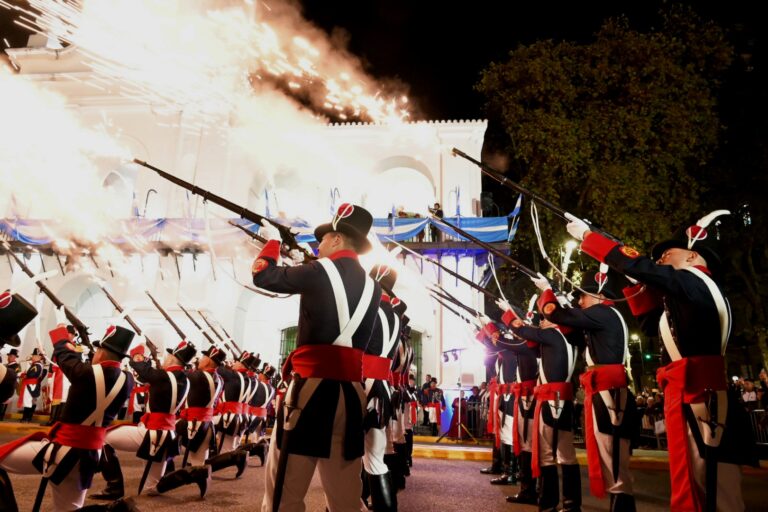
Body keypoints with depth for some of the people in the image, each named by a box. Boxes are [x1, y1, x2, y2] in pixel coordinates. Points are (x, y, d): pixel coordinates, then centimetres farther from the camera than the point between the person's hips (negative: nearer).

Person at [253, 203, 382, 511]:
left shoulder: (319, 271, -6)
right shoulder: (372, 287, 10)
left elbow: (262, 275, 5)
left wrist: (273, 241, 21)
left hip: (312, 385, -6)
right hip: (351, 391, 6)